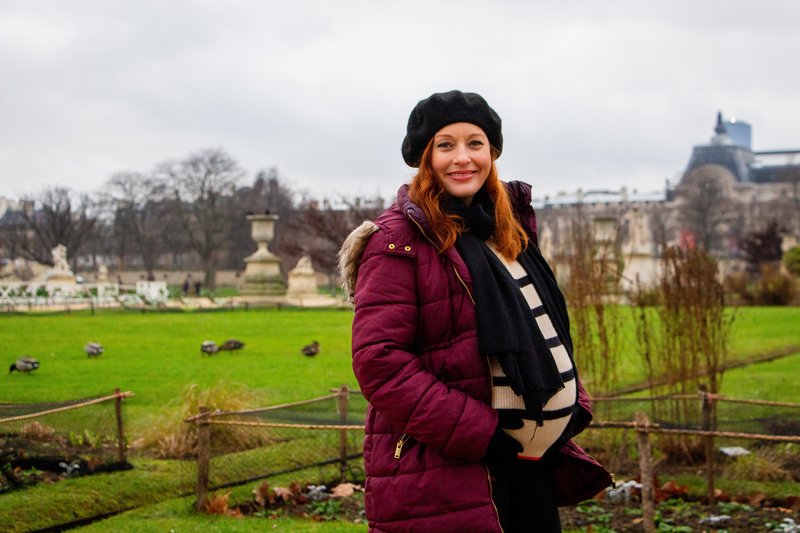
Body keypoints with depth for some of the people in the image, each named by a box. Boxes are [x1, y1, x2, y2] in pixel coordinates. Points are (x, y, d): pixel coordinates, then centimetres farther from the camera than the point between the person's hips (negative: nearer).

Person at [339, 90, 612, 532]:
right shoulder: (399, 241, -8)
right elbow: (379, 362, -17)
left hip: (532, 467, 7)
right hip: (442, 485, -7)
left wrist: (572, 407, 4)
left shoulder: (508, 230, 15)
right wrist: (479, 435, -20)